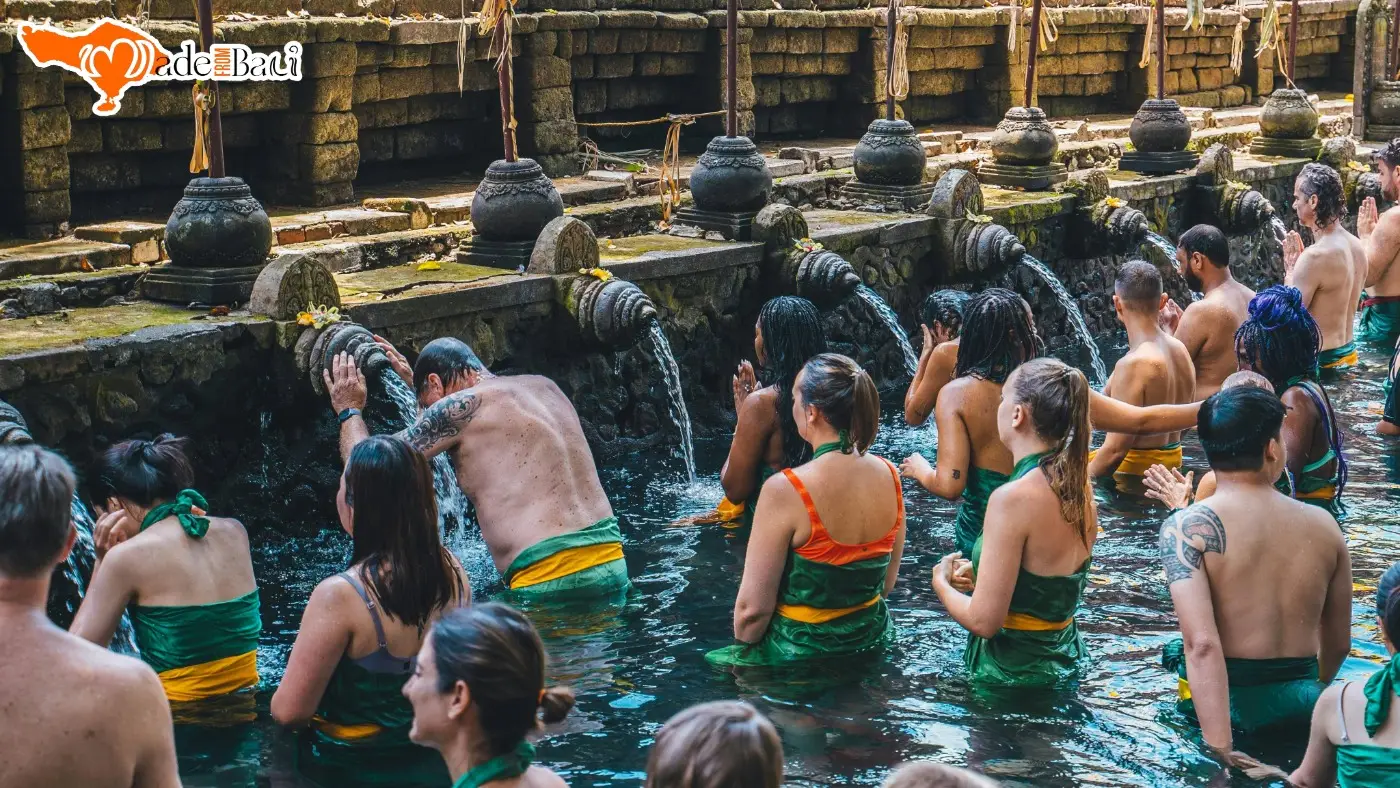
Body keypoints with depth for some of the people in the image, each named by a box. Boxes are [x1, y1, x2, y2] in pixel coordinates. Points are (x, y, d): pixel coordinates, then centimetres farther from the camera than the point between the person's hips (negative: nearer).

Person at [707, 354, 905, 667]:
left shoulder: (784, 491, -23)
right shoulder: (889, 476, -5)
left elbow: (753, 609, -19)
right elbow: (887, 583, 9)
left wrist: (743, 653, 0)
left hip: (801, 653, -7)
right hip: (872, 641, 7)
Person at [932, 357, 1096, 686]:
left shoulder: (1012, 498, -22)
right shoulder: (1081, 493, 1)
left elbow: (983, 620, -21)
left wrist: (942, 583, -2)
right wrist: (979, 573, 19)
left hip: (1011, 669, -8)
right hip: (1065, 662, 8)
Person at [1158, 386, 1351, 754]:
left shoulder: (1185, 527, -10)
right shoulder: (1323, 525, 3)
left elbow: (1202, 644, -21)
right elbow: (1338, 644, 14)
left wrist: (1221, 751, -23)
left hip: (1224, 703, -4)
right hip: (1299, 708, 4)